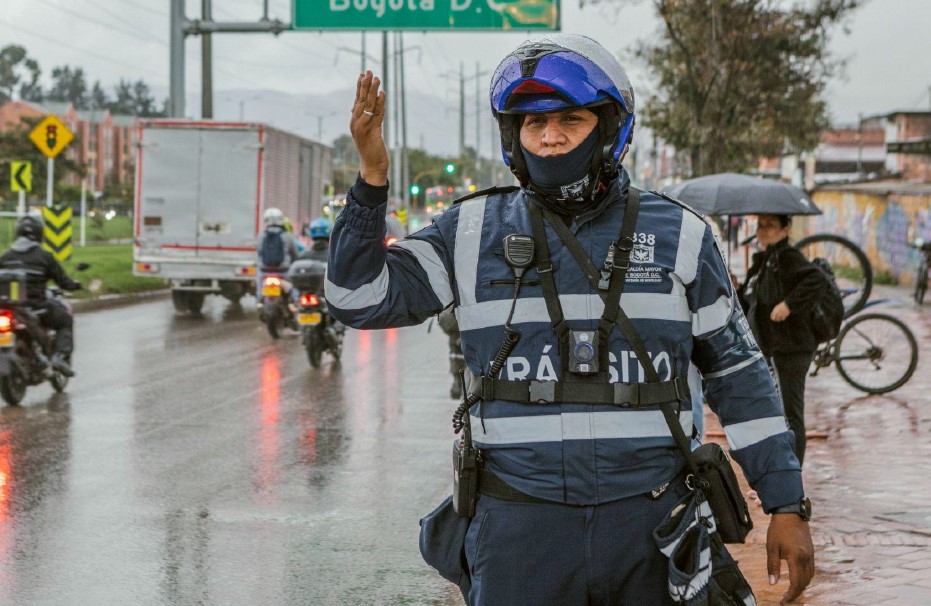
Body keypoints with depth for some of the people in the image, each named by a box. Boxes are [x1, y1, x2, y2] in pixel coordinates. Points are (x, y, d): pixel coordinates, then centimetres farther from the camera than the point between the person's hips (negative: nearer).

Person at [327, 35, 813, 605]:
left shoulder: (678, 236, 5)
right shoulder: (475, 232, 5)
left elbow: (739, 375, 8)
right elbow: (362, 297, 3)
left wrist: (788, 506, 4)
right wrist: (373, 177, -9)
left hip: (648, 520, 1)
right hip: (519, 527, 0)